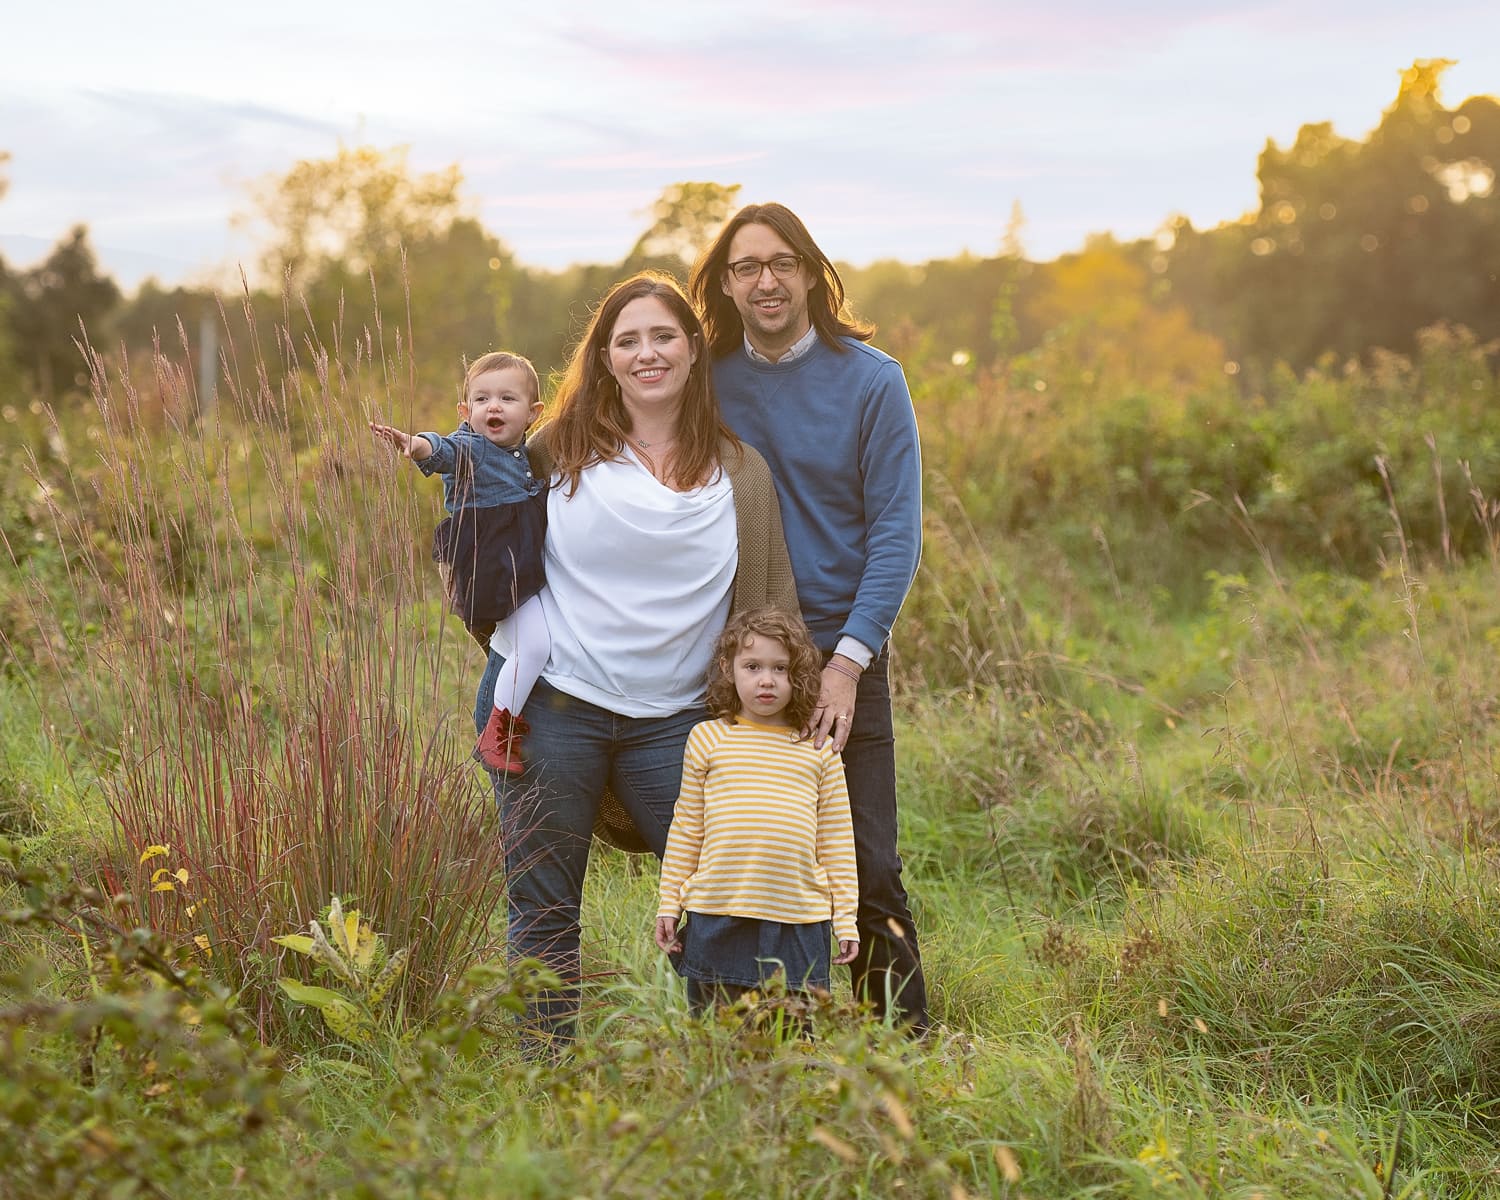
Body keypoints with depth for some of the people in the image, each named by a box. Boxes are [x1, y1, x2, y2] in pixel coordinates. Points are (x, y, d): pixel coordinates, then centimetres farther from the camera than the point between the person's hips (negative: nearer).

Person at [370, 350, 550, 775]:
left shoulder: (529, 456, 11)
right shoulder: (470, 448, -10)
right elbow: (446, 450, -34)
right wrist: (419, 445, -54)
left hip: (528, 571, 8)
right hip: (497, 573, -8)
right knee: (535, 643, -20)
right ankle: (495, 734, -9)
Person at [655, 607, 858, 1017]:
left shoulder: (819, 750, 6)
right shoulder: (708, 738, 5)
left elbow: (837, 839, 9)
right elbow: (685, 828, 9)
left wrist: (845, 916, 6)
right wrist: (669, 903, 6)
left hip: (799, 919, 0)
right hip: (717, 915, 0)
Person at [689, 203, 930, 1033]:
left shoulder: (870, 382, -3)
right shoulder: (708, 382, 5)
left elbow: (896, 531, -6)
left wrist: (848, 661, -15)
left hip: (843, 657, -2)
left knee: (867, 871, -3)